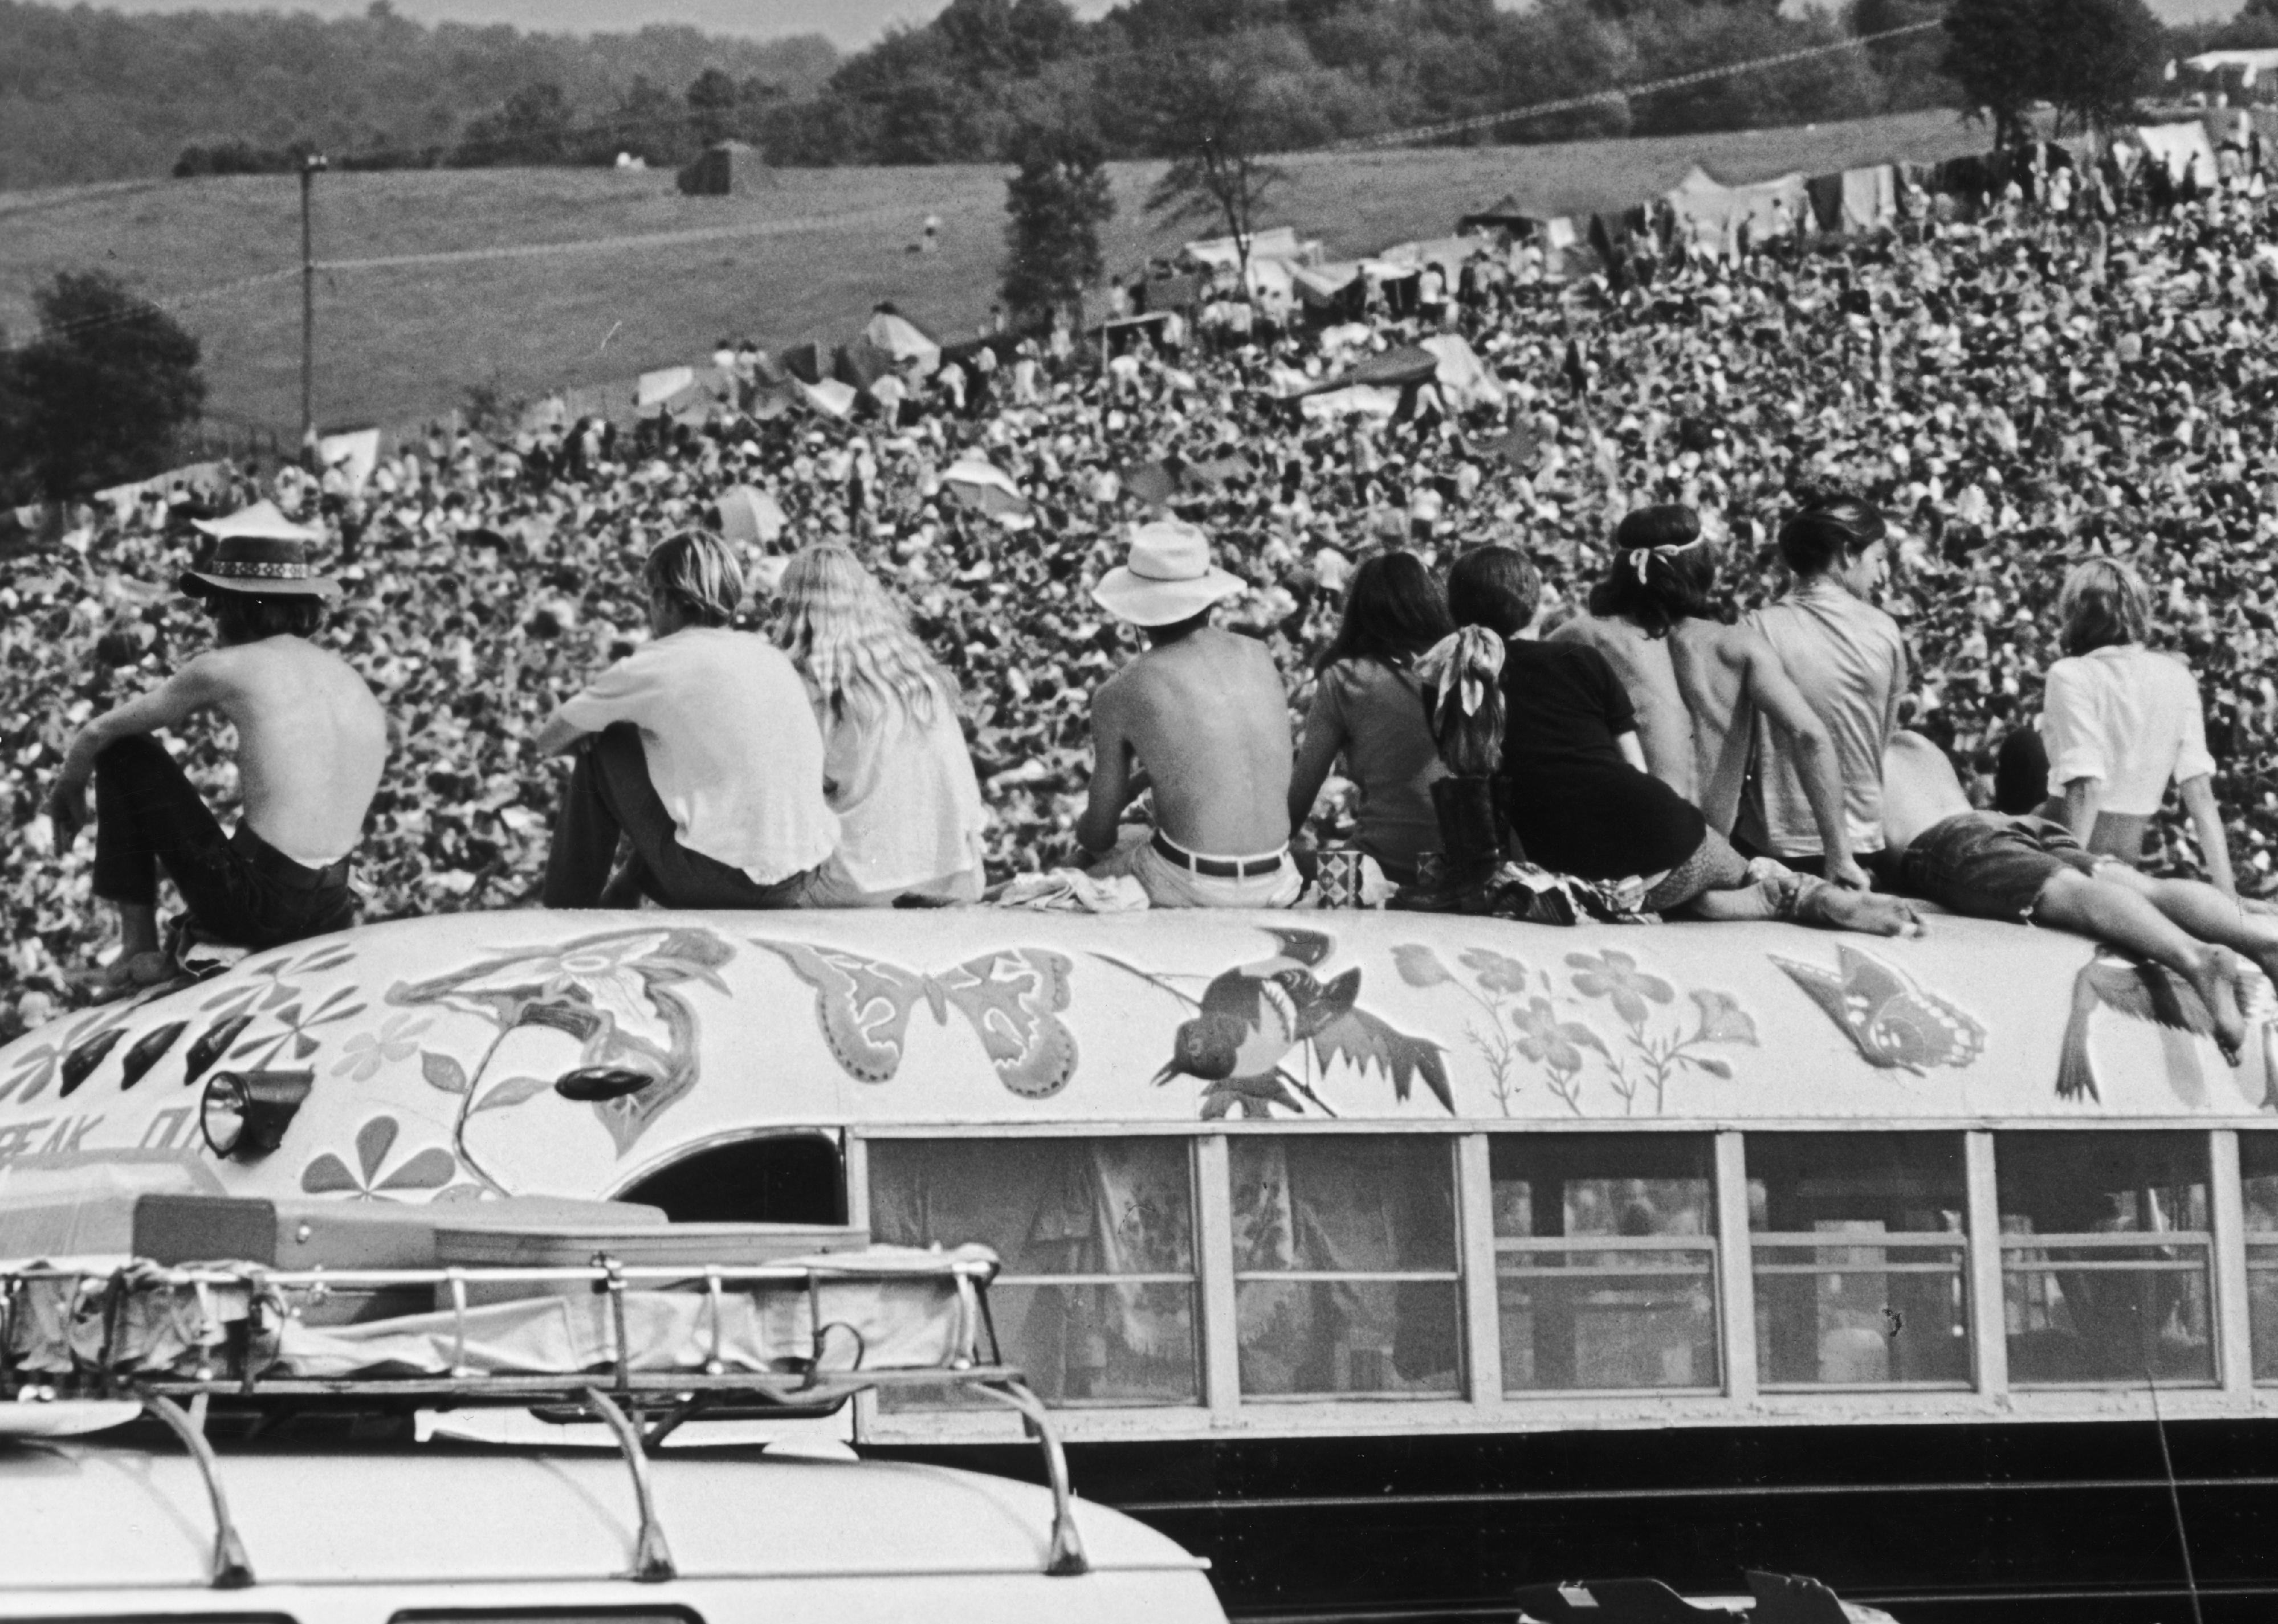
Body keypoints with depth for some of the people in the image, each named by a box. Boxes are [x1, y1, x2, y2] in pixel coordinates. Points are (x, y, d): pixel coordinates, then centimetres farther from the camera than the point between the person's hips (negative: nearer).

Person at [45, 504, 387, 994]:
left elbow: (97, 735, 9)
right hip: (331, 914, 6)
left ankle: (138, 947, 9)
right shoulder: (354, 684, 12)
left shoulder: (225, 670, -4)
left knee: (126, 751, 9)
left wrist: (69, 788, 30)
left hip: (253, 905, -6)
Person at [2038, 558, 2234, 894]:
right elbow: (2200, 791, 4)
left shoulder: (2071, 676, -9)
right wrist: (2226, 891, 3)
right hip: (2129, 858, 6)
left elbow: (2086, 789, -17)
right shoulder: (2176, 677, 7)